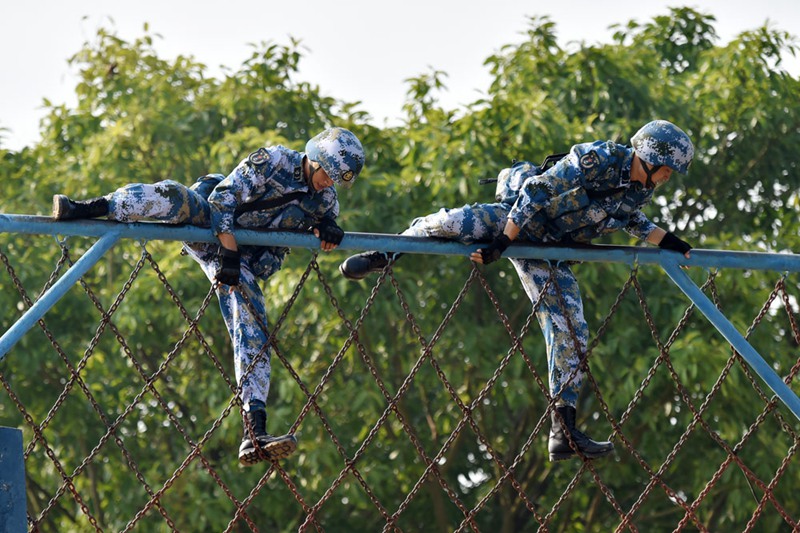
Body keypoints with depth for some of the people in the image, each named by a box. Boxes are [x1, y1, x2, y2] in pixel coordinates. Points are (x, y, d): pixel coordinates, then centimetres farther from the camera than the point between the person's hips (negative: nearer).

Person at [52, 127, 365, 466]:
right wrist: (229, 251, -25)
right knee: (175, 196, -37)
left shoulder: (326, 199, 2)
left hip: (245, 259, 3)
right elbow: (222, 198, -16)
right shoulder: (274, 161, -12)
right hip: (206, 222, -3)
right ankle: (82, 209, -40)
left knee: (254, 336, -16)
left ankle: (255, 434, -25)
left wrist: (325, 227, -4)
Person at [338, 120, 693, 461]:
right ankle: (382, 257, -3)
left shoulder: (641, 191, 0)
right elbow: (537, 189, -22)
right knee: (453, 224, -31)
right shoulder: (598, 160, -22)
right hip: (517, 219, -6)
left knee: (571, 334, -6)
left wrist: (664, 240, 12)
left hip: (549, 257, 6)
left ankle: (563, 431, -4)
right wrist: (503, 241, -25)